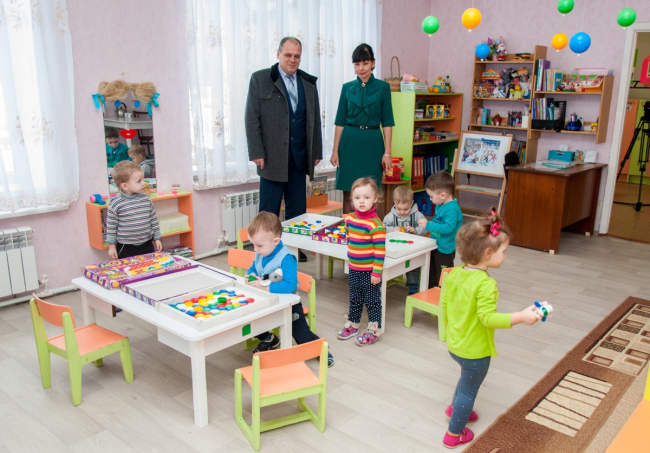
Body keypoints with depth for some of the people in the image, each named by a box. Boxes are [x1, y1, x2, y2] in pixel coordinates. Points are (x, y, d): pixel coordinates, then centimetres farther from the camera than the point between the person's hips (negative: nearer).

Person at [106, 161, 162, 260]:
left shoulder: (146, 199, 1)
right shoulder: (115, 204, -11)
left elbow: (153, 219, 10)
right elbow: (111, 226, -5)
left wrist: (157, 238, 12)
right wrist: (112, 246, -2)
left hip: (147, 245, 4)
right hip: (126, 248, -4)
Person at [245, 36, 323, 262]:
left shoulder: (309, 82, 11)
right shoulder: (260, 79, -1)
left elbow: (315, 119, 14)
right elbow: (252, 119, -5)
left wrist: (316, 152, 9)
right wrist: (257, 153, -11)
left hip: (299, 157, 4)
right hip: (273, 156, -4)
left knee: (297, 207, 11)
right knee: (269, 210, 3)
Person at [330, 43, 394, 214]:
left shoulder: (383, 87, 2)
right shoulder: (347, 88, 7)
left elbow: (387, 122, 1)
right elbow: (340, 121, 7)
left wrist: (387, 152, -5)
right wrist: (335, 150, 1)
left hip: (372, 143, -1)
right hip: (349, 142, 1)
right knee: (348, 193, 4)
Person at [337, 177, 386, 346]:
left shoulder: (375, 224, -22)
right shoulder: (350, 219, 0)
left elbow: (380, 250, -21)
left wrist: (377, 272, -20)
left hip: (369, 272, -7)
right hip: (353, 269, 7)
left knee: (372, 301, 8)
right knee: (354, 299, 22)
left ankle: (373, 330, 20)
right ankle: (352, 324, 38)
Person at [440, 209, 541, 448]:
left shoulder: (454, 274, -6)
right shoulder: (486, 284, -29)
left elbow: (444, 305, 4)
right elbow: (488, 318, -33)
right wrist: (521, 316, -29)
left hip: (454, 344, 7)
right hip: (475, 350, -7)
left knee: (467, 378, 33)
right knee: (468, 389, 14)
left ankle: (455, 407, 54)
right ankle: (454, 434, 31)